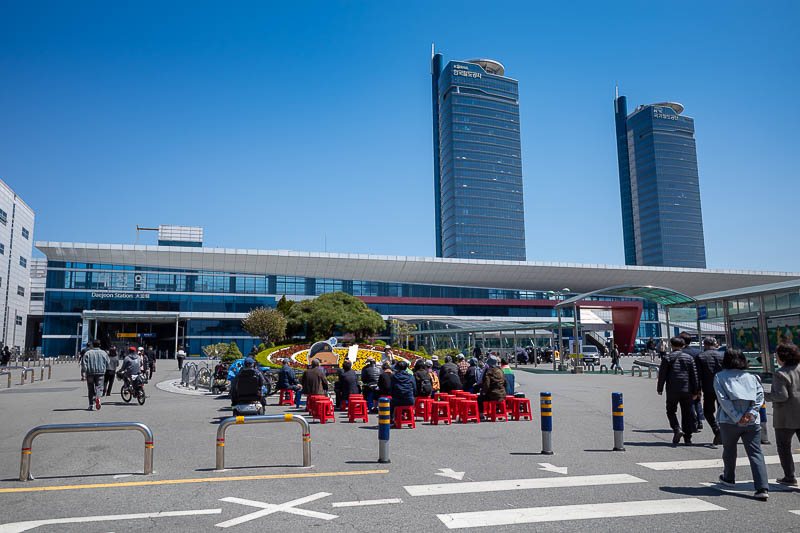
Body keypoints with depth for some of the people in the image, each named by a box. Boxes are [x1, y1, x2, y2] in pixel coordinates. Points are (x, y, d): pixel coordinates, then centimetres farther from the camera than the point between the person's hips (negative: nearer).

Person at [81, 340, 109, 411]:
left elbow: (84, 364, -4)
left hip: (90, 373, 0)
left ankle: (91, 405, 11)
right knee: (99, 387, -1)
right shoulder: (104, 353, 5)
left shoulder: (87, 353, 2)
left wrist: (83, 374, -5)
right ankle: (98, 397, -31)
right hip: (100, 373, 0)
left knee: (91, 389, 9)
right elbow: (107, 364, 10)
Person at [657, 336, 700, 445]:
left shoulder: (667, 358, -2)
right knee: (687, 414, 9)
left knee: (671, 411, 12)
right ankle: (687, 438, 10)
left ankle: (677, 429, -11)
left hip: (672, 391, -2)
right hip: (686, 390, 2)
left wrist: (660, 389, 5)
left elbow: (662, 375, -4)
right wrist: (695, 391, 10)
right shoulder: (689, 358, 6)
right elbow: (694, 375, 5)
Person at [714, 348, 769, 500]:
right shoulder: (751, 377, 13)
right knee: (756, 453, 0)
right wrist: (751, 413, -8)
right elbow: (760, 395, 0)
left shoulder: (720, 377, 2)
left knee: (729, 450, 19)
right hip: (752, 422, 2)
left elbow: (723, 399, -9)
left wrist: (737, 417, -10)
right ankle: (763, 488, -11)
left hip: (729, 421, -2)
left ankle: (729, 478, 37)